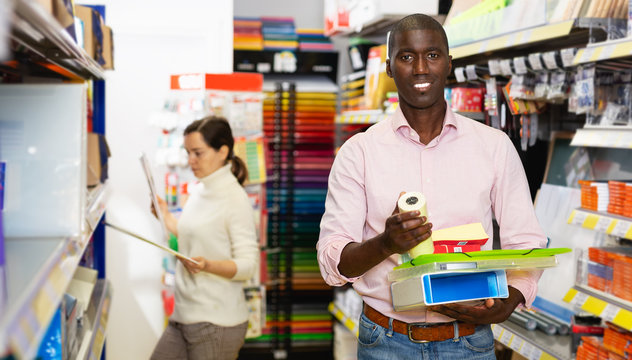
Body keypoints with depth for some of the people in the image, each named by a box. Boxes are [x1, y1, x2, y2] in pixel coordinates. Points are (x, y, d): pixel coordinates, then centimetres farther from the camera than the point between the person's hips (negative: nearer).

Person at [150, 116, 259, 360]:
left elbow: (248, 265, -16)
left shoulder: (235, 198, -13)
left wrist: (208, 265, -31)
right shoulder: (199, 191, 11)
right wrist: (167, 218, 24)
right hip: (184, 316, 8)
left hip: (217, 322, -8)